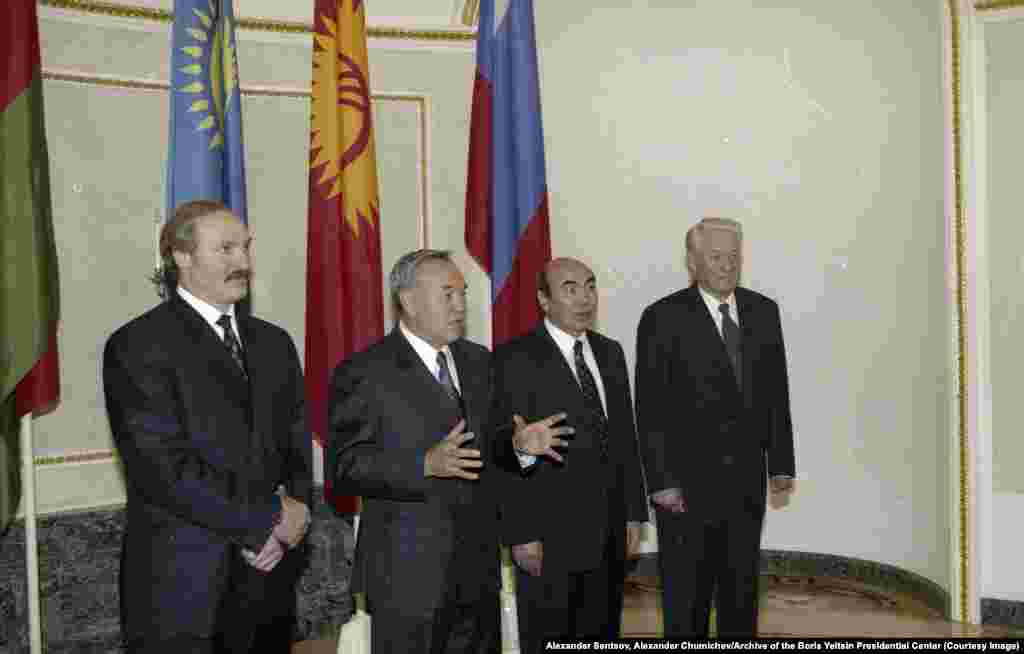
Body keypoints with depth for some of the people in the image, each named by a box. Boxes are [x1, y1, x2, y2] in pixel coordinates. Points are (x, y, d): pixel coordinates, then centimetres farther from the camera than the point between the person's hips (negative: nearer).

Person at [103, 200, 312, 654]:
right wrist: (267, 519, -13)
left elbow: (297, 444, 9)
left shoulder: (273, 343, 9)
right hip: (182, 585, -5)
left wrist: (288, 522, -8)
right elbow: (165, 471, -18)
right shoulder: (137, 345, -10)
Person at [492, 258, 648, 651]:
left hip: (609, 528, 6)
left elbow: (625, 437, 12)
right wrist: (522, 534, -16)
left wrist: (634, 512, 9)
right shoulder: (516, 358, -11)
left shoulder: (610, 352, 10)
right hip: (551, 530, -6)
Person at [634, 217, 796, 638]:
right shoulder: (663, 318, -10)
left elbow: (776, 393, 9)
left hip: (746, 483, 5)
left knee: (742, 593, 17)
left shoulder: (764, 311, 5)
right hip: (688, 484, -4)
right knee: (686, 600, 9)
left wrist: (781, 464, 7)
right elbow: (651, 409, -11)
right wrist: (661, 482, -13)